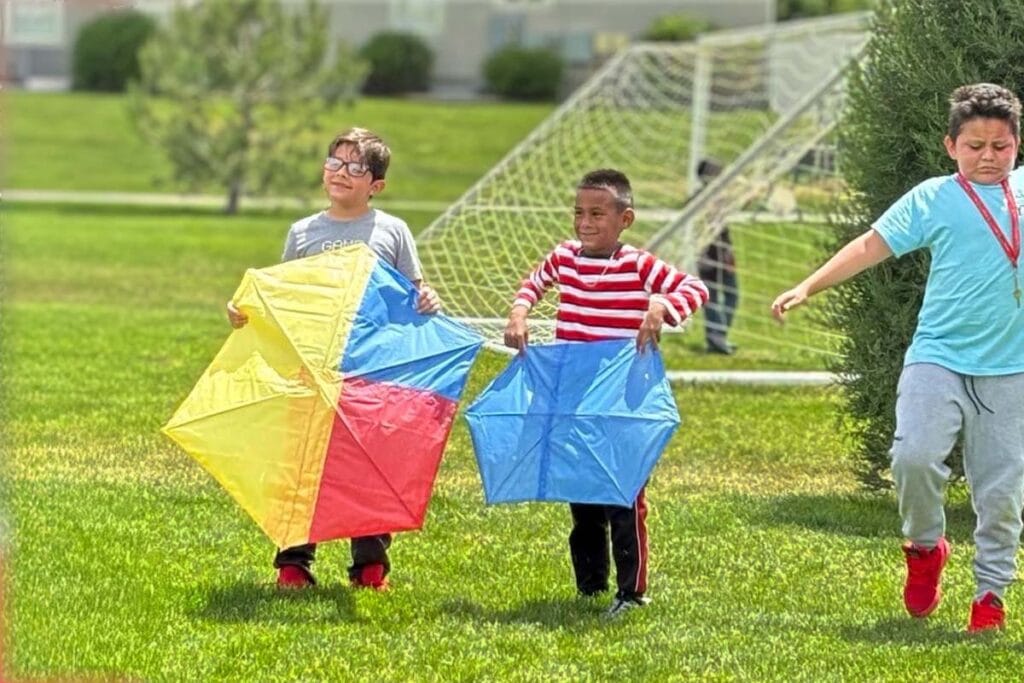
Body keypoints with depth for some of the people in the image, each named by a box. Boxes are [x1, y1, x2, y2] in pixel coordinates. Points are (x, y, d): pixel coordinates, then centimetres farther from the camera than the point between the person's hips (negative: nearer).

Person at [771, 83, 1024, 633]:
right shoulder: (934, 199, 1)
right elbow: (873, 244, -3)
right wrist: (809, 286, -10)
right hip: (938, 358, -2)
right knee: (915, 454, -21)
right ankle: (925, 545, 7)